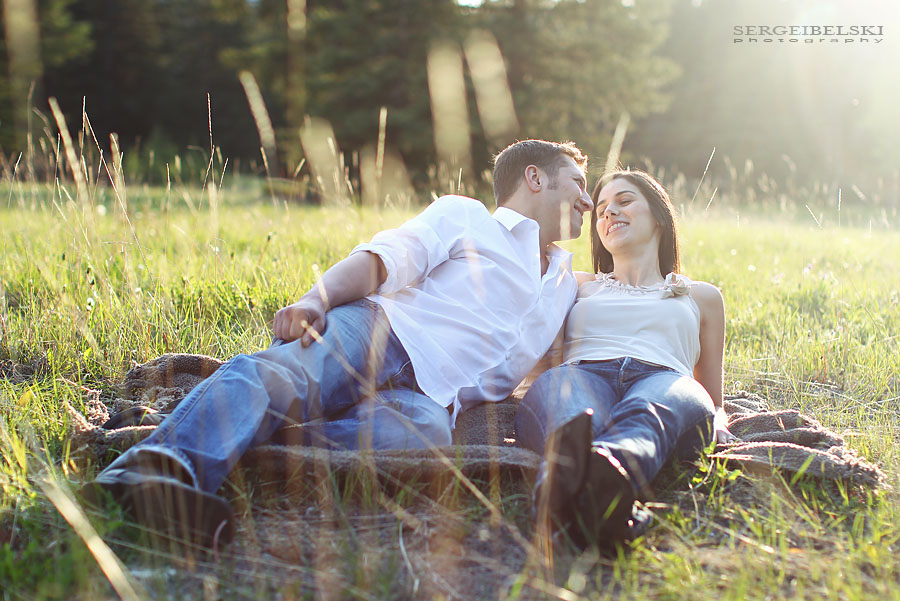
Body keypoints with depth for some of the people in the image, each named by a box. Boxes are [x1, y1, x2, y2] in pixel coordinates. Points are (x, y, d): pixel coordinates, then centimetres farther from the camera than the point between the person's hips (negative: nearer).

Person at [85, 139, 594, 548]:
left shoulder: (567, 285, 35)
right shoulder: (464, 216, 17)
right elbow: (382, 259, 0)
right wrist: (315, 300, -18)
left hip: (431, 396, 3)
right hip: (381, 332, -2)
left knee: (428, 433, -36)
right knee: (280, 370, -35)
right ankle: (146, 471, -56)